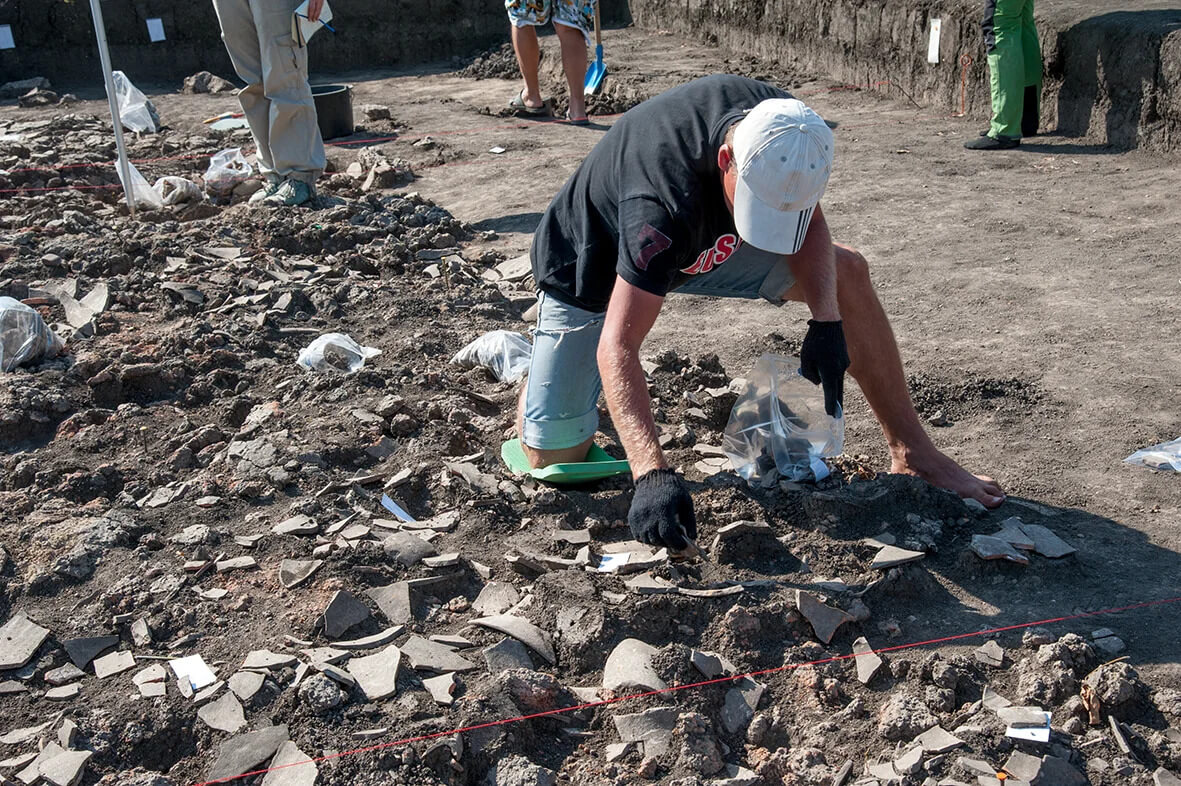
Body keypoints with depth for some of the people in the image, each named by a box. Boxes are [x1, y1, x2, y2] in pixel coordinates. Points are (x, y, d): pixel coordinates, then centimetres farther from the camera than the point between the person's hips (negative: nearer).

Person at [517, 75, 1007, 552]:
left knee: (845, 272, -10)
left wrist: (826, 321, -24)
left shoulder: (782, 125, -24)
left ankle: (912, 453, 2)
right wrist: (652, 474, -55)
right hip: (591, 268, -5)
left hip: (701, 246, 6)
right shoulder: (664, 201, -44)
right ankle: (523, 358, 24)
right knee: (553, 458, -10)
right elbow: (616, 346, -45)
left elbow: (810, 223, -7)